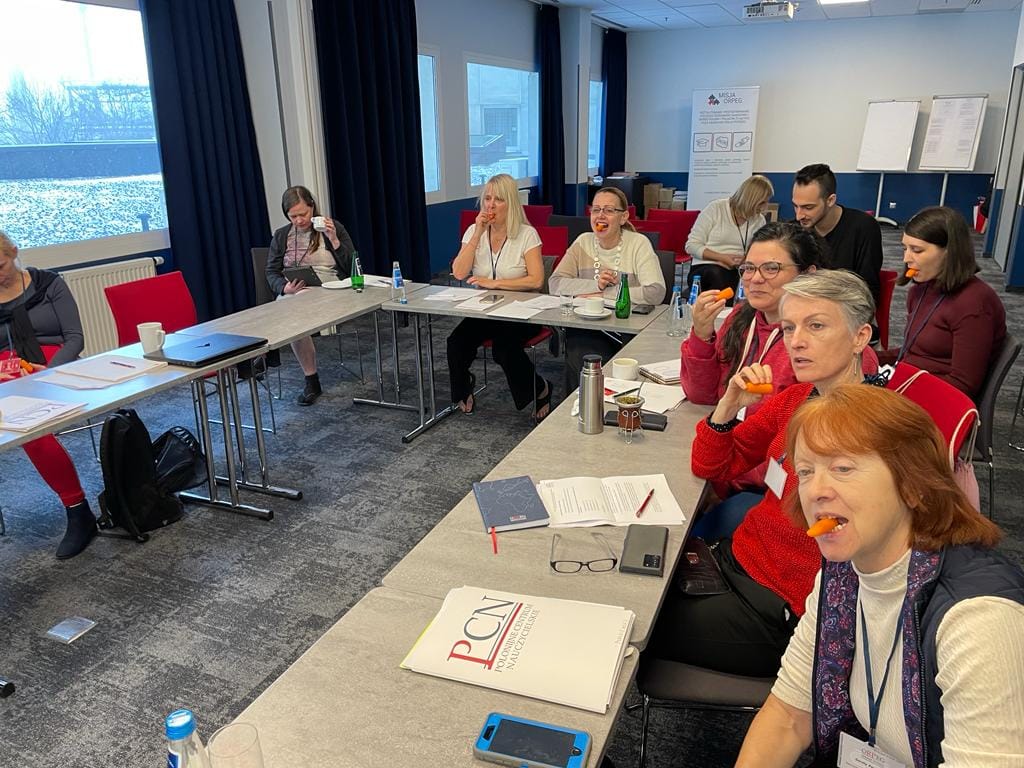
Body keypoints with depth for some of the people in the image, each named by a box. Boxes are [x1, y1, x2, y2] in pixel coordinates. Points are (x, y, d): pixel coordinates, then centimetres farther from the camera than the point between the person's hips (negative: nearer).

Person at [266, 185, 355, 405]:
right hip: (293, 293, 2)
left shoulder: (334, 228, 8)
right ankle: (311, 382, -22)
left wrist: (334, 240, -10)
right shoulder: (281, 236, 14)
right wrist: (285, 288, -13)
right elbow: (272, 272, 10)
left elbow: (351, 267, 3)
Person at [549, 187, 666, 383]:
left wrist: (604, 293, -13)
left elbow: (656, 293, -18)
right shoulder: (584, 242, 9)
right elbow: (555, 283, -1)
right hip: (586, 329, 3)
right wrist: (596, 285, -13)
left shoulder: (638, 244, -3)